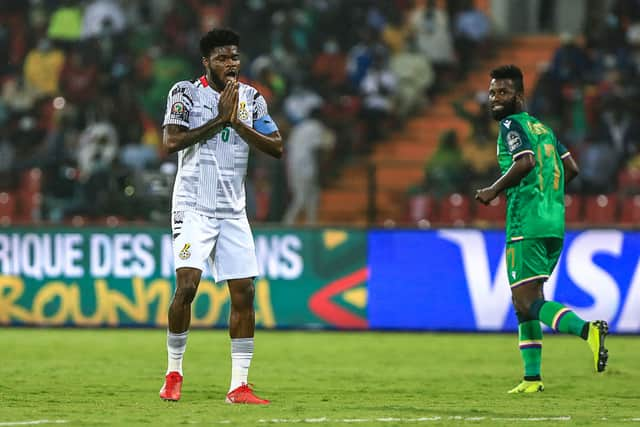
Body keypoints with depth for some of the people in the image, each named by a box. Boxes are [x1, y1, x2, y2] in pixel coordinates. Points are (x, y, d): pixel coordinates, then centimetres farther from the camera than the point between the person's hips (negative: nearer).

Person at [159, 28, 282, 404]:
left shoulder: (251, 99, 9)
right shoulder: (186, 93, -3)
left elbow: (277, 148, 1)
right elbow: (172, 141, -16)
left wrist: (237, 123, -10)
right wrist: (218, 120, -17)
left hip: (233, 211, 4)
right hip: (193, 207, -4)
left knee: (244, 292, -3)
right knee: (187, 285, -17)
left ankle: (239, 385, 1)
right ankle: (174, 373, 0)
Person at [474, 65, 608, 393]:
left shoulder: (512, 125, -4)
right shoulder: (542, 127, 21)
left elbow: (525, 161, -21)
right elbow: (571, 168, 20)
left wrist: (494, 191, -10)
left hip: (526, 225, -9)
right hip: (554, 224, 9)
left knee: (527, 302, -13)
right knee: (523, 302, 15)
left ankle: (586, 329, -34)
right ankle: (532, 377, 14)